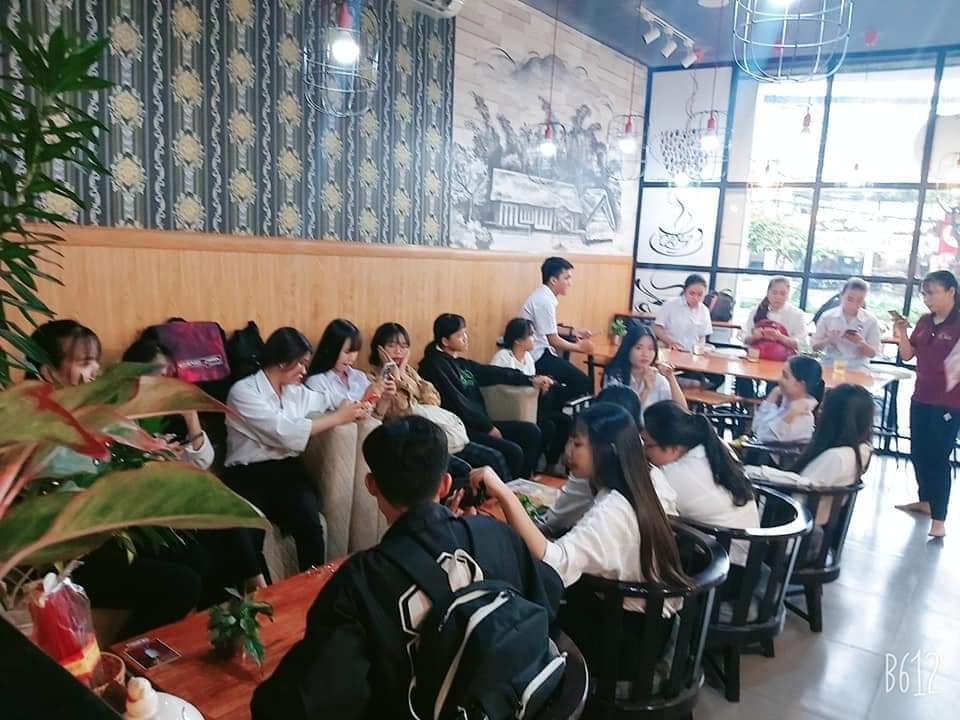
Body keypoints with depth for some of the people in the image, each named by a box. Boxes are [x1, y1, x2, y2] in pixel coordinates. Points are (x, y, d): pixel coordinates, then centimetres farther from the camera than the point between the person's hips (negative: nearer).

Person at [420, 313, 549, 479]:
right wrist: (488, 426, -11)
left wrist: (531, 380, 15)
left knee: (531, 432, 3)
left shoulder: (461, 363, 16)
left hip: (478, 423, 9)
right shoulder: (435, 365, -11)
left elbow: (493, 373, 18)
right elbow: (457, 404, -16)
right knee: (512, 452, -23)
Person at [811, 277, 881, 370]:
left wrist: (861, 343, -16)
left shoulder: (871, 321, 1)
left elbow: (873, 353, 3)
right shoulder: (827, 316, 1)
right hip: (829, 366, 0)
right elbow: (814, 346, 3)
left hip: (857, 369, 1)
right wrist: (828, 340, -16)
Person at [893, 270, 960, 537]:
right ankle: (925, 500, 34)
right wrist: (901, 333, -5)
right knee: (918, 453, 16)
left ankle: (939, 518, 4)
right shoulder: (924, 322, 5)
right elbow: (907, 355, 9)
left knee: (939, 458, -3)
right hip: (921, 399, 7)